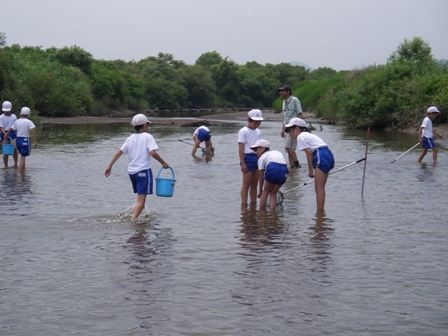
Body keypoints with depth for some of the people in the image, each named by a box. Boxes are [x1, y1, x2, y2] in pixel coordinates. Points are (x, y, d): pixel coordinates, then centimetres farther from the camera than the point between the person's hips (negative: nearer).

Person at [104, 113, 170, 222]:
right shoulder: (147, 137, -5)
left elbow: (120, 152, 5)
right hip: (144, 171, -7)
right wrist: (163, 163, -7)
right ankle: (133, 220, -26)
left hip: (131, 171, 7)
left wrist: (109, 166, 6)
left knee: (140, 197, 25)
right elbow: (152, 152, -18)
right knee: (141, 200, -12)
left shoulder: (130, 138, 10)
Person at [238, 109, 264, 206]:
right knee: (246, 184, -4)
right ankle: (244, 204, -1)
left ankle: (253, 203, 16)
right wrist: (242, 163, -16)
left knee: (254, 184, 10)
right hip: (248, 158, -7)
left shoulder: (258, 131, 15)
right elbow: (241, 148, -11)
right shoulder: (243, 131, -7)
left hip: (258, 158, 7)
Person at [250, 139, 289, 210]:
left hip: (273, 168, -4)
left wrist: (260, 190, 38)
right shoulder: (277, 152, 37)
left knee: (266, 191, 19)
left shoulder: (262, 158, 21)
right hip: (284, 170, 4)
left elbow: (261, 177, 24)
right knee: (273, 193, 22)